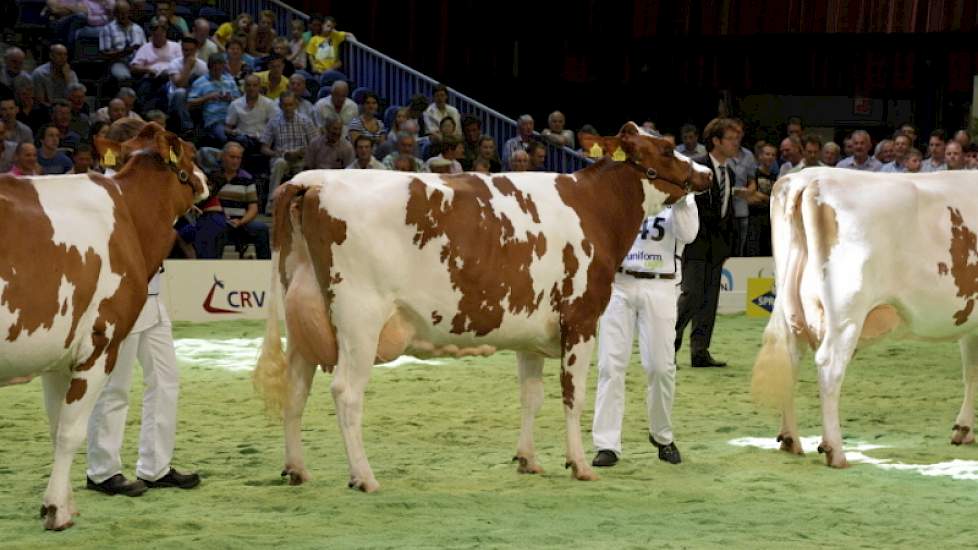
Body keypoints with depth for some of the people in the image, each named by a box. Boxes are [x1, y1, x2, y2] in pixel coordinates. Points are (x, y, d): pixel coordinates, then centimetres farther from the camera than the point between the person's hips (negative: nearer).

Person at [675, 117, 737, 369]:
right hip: (697, 242, -8)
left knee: (710, 300, 6)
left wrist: (726, 244, 16)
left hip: (717, 243, 8)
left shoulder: (729, 173, 15)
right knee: (692, 296, -12)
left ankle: (700, 352, 10)